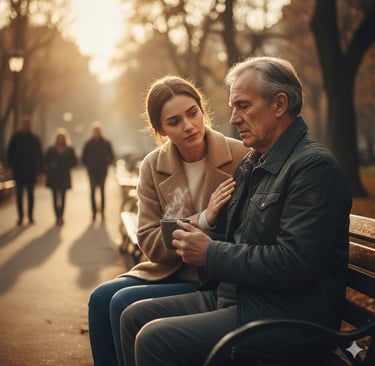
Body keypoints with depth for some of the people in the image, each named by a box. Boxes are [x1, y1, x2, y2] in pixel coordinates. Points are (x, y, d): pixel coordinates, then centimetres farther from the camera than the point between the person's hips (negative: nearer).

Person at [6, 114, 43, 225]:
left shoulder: (35, 139, 3)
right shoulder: (15, 138, 0)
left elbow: (40, 155, 6)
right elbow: (10, 154, 3)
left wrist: (39, 169, -2)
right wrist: (13, 167, -5)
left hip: (32, 172, 1)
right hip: (19, 172, -1)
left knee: (30, 194, 7)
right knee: (19, 195, 1)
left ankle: (30, 216, 14)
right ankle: (20, 217, 7)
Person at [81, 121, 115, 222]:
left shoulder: (106, 143, 3)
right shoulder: (88, 144, 4)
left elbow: (111, 157, 6)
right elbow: (84, 158, 9)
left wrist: (106, 165, -4)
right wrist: (88, 166, 0)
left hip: (102, 172, 0)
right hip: (92, 172, 0)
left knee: (102, 192, 4)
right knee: (92, 192, -6)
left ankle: (102, 211, 11)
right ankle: (94, 212, -5)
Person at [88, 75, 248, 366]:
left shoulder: (241, 158, -12)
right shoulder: (153, 167, 0)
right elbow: (150, 243, -5)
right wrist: (203, 220, -21)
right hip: (171, 270, 5)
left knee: (125, 304, -20)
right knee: (102, 297, -16)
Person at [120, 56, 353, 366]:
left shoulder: (314, 166, -15)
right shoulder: (253, 164, 15)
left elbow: (293, 265, -23)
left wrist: (211, 254, -14)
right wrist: (198, 237, 1)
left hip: (284, 317, -9)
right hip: (234, 295, 9)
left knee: (154, 339, -20)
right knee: (135, 317, 2)